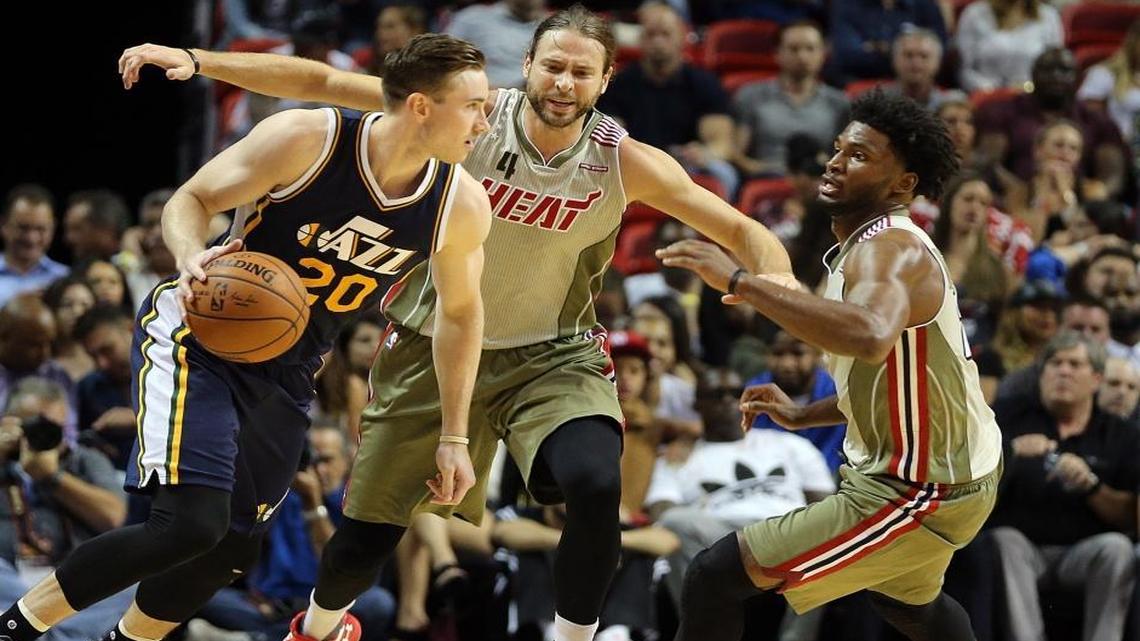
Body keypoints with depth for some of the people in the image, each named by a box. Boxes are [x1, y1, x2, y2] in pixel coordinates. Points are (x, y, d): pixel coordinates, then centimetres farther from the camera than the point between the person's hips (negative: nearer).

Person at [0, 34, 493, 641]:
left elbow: (460, 311, 7)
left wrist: (453, 436, 9)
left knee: (233, 546, 7)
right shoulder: (306, 139, -23)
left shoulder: (462, 206, -11)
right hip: (195, 337, -6)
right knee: (192, 521, -22)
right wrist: (191, 257, -34)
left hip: (284, 374, 6)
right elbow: (189, 200, -11)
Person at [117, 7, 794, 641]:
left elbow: (743, 231, -11)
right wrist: (197, 61, -24)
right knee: (365, 536, 8)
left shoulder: (625, 162, -16)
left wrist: (784, 289, -33)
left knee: (597, 487, -31)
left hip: (552, 354, 0)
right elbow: (323, 82, -17)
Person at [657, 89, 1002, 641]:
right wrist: (804, 416, 12)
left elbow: (870, 336, -47)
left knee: (715, 577, -13)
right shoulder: (873, 247, 10)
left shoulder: (891, 249, -23)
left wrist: (738, 281, -44)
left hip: (921, 492, -11)